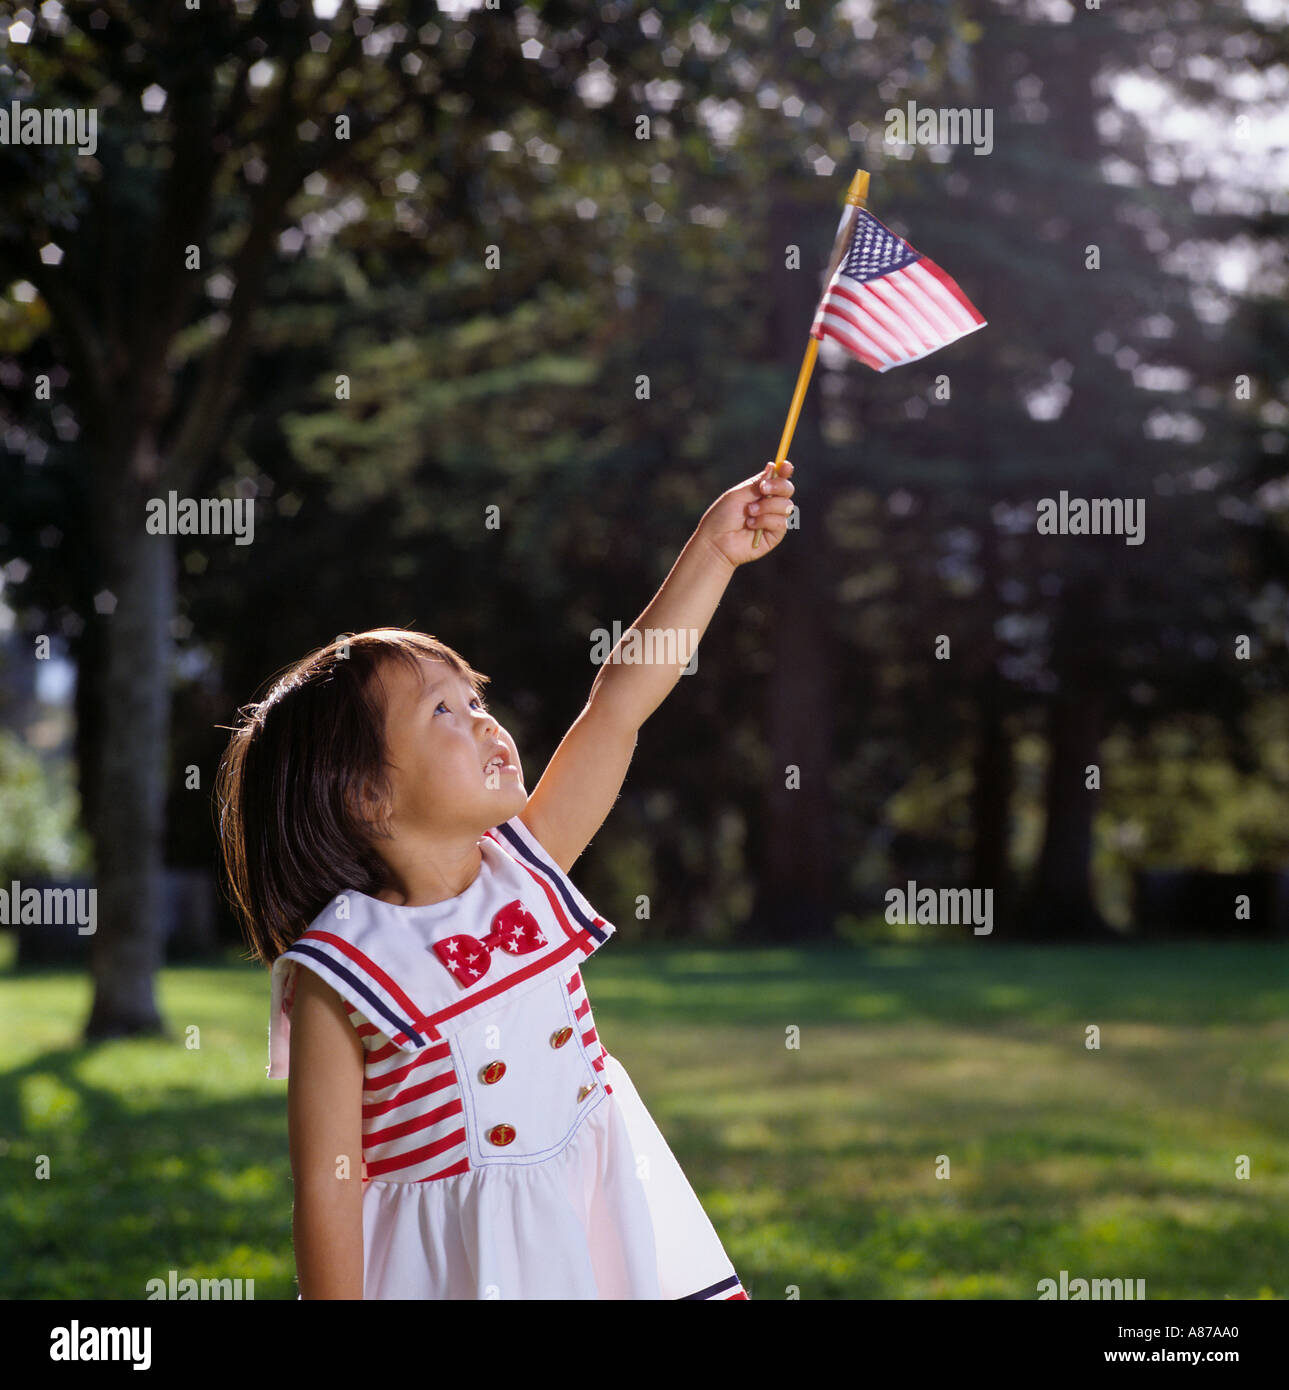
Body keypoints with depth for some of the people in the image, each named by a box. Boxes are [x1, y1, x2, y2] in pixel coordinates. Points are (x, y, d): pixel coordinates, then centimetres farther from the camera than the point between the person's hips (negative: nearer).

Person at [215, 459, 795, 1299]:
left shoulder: (523, 870, -1)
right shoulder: (337, 975, -16)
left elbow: (618, 706, -1)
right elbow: (328, 1186, -14)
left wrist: (713, 552, -3)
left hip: (602, 1228, 5)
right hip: (453, 1254, -5)